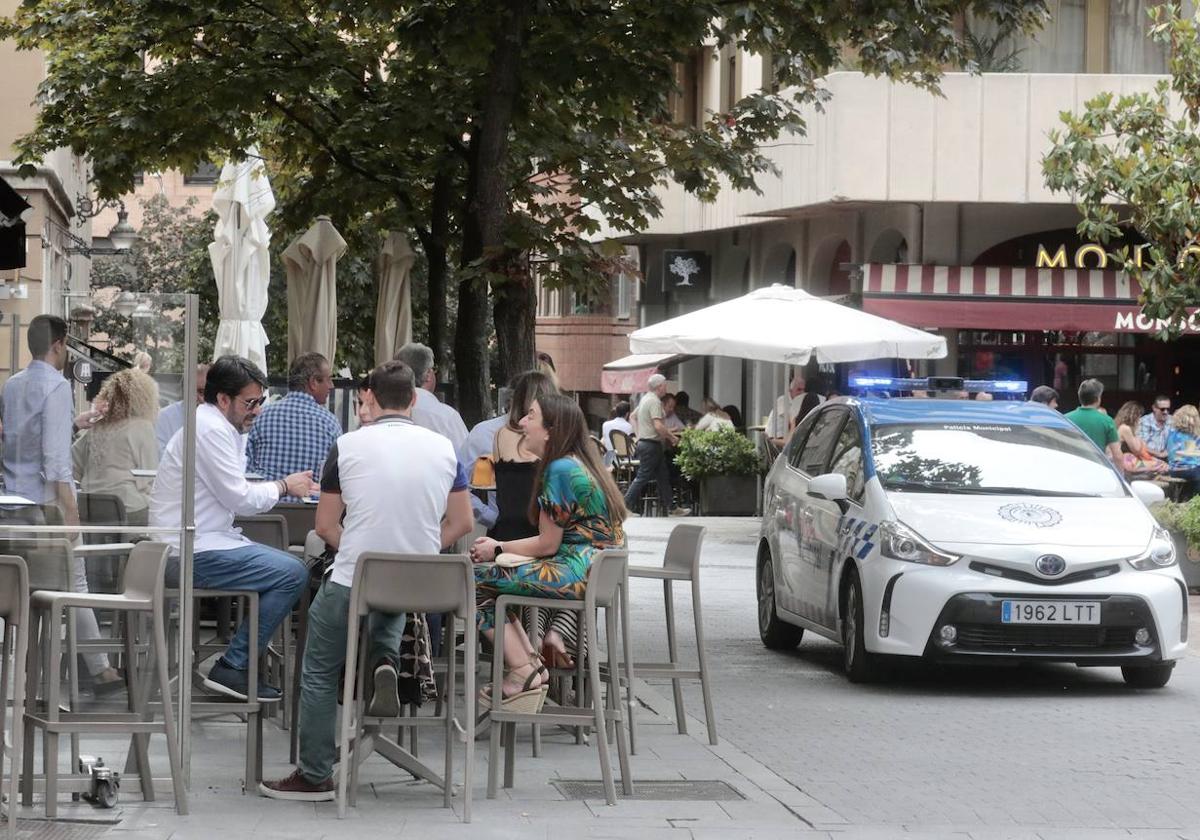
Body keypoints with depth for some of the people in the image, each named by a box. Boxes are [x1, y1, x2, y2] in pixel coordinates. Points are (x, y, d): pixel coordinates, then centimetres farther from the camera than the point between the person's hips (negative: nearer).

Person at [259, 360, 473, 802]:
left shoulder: (348, 446, -8)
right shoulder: (443, 447, 0)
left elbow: (326, 526, -3)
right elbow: (461, 523, 6)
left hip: (353, 582, -3)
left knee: (319, 672, 16)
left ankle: (314, 776, 19)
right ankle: (384, 662, 11)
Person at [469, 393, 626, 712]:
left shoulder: (560, 470, -14)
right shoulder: (581, 465, 17)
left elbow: (547, 545, -12)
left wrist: (498, 549, 3)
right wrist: (499, 546, 13)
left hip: (576, 573, -11)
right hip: (593, 569, 11)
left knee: (477, 581, -8)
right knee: (493, 576, 17)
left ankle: (524, 673, -6)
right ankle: (531, 662, 7)